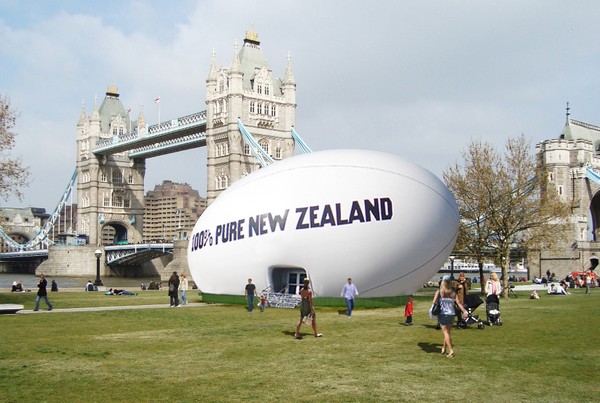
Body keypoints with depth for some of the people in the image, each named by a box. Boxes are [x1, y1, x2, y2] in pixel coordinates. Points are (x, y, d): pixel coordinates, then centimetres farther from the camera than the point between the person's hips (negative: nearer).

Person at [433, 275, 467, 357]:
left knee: (446, 333, -2)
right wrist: (464, 311, -12)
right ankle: (444, 348, 32)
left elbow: (434, 302, -7)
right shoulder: (453, 293, 3)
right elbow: (458, 302, -8)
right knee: (447, 332, 18)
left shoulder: (439, 292, -3)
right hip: (451, 314, 3)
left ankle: (451, 351, -12)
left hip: (443, 314, -3)